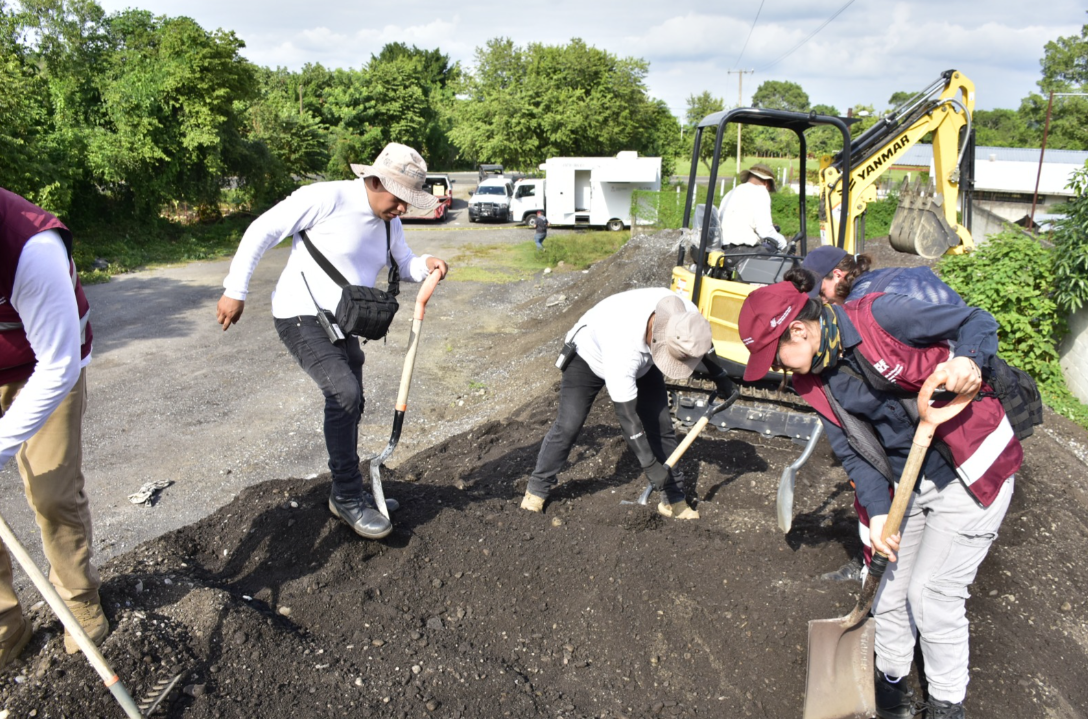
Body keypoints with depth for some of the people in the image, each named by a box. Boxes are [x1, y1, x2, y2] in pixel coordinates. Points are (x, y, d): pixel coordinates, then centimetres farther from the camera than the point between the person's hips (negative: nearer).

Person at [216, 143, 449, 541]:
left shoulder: (389, 221, 4)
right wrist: (235, 291, -13)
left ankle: (349, 492, 31)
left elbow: (405, 264, 13)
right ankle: (347, 497, -10)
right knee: (344, 392, -24)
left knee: (350, 404, 13)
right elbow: (261, 231, -14)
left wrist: (426, 265, -12)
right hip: (301, 316, -8)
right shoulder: (326, 199, -19)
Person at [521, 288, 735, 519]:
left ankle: (674, 498, 10)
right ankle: (538, 487, 13)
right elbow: (628, 415, -38)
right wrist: (650, 465, -34)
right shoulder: (622, 348, -46)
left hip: (642, 362, 5)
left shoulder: (686, 316, -31)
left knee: (660, 425, -3)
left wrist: (720, 377, 11)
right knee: (567, 426, -8)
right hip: (588, 355, -5)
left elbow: (703, 343, -3)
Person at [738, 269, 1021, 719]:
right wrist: (878, 512, -15)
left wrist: (969, 361, -34)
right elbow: (852, 451, -3)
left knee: (931, 593, -1)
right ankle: (890, 678, 40)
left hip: (973, 472, -6)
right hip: (912, 483, 6)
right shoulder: (814, 382, -3)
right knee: (894, 586, 14)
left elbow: (977, 321, -14)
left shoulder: (881, 316, -23)